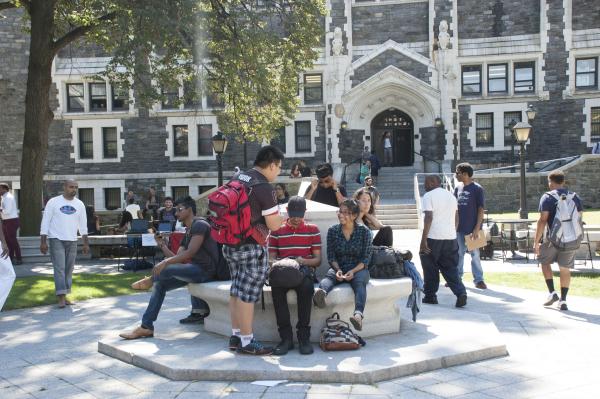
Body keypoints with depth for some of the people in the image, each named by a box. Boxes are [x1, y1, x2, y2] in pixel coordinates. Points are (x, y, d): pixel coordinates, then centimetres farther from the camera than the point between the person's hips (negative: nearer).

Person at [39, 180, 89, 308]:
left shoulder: (80, 204, 7)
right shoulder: (53, 202, -3)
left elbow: (83, 225, 12)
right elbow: (45, 222, -2)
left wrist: (86, 243, 8)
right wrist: (43, 242, -7)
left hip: (72, 241, 4)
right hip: (56, 240, -4)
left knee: (69, 269, 5)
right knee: (59, 268, -11)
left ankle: (64, 296, 13)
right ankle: (61, 298, -13)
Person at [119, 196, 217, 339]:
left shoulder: (200, 225, -10)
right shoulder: (188, 232, 21)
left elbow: (190, 253, -22)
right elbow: (176, 258, 16)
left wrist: (165, 262, -28)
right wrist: (162, 245, 7)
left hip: (206, 270, -10)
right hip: (196, 269, 10)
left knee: (164, 269, -23)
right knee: (160, 283, 4)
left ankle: (150, 281, 9)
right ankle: (146, 327, 4)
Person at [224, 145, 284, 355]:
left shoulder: (237, 179, 9)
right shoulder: (264, 187, -16)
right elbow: (274, 224, -14)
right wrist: (283, 214, 7)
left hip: (231, 244, 9)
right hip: (251, 248, -8)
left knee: (236, 291, 14)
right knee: (247, 295, -2)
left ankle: (235, 336, 22)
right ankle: (247, 342, 5)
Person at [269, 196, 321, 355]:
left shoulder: (312, 230, 12)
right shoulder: (276, 231, 14)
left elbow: (318, 260, 8)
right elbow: (271, 258, 13)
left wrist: (303, 261, -14)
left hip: (305, 271, -1)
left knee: (306, 287, -37)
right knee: (276, 288, -35)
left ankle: (303, 336, -29)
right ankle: (286, 337, -27)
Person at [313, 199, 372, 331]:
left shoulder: (364, 232, 3)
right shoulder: (332, 231, 7)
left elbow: (366, 258, -1)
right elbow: (331, 256, 5)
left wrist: (353, 271, -17)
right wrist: (338, 269, -15)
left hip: (358, 269, -1)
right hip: (338, 268, 1)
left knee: (359, 282, -35)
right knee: (329, 275, -33)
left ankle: (358, 314, -61)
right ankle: (321, 293, -69)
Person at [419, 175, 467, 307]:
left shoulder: (428, 196, -6)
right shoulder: (451, 195, 16)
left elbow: (429, 217, -16)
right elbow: (456, 218, 17)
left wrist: (423, 240, -16)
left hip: (433, 237, -6)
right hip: (451, 237, 6)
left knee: (430, 268, 8)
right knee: (451, 268, 9)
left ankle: (430, 296, 15)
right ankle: (460, 292, -8)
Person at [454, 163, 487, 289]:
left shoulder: (477, 189, -9)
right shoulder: (458, 188, 8)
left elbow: (481, 209, -10)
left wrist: (477, 228, -16)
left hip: (472, 229, -5)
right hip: (459, 228, 6)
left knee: (475, 254, 2)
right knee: (458, 254, 11)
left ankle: (478, 280, 10)